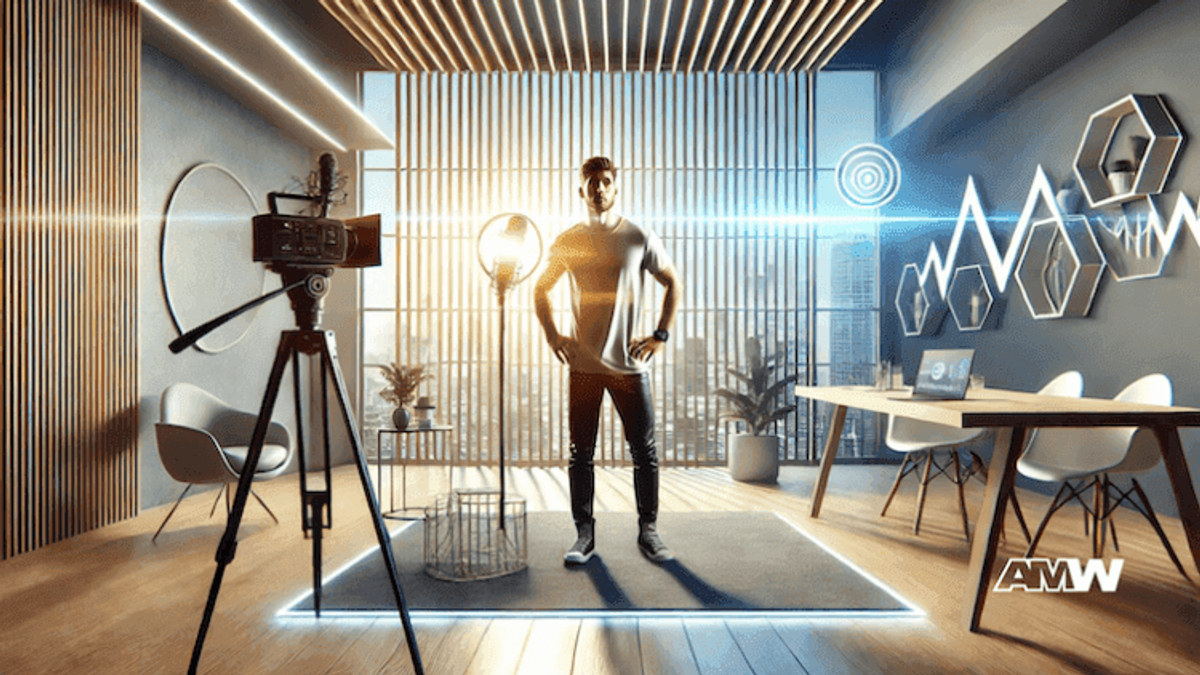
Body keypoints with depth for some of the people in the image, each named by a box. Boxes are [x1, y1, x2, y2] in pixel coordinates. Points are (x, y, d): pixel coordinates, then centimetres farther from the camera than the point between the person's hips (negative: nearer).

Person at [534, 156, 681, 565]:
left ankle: (648, 532, 19)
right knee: (580, 453, 5)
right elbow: (541, 290, 17)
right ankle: (584, 534, 18)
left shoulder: (640, 238, 1)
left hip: (630, 363, -1)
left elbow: (673, 283, 9)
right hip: (583, 363, 1)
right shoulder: (567, 242, 6)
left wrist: (661, 335, -1)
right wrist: (552, 335, 5)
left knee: (644, 451, 3)